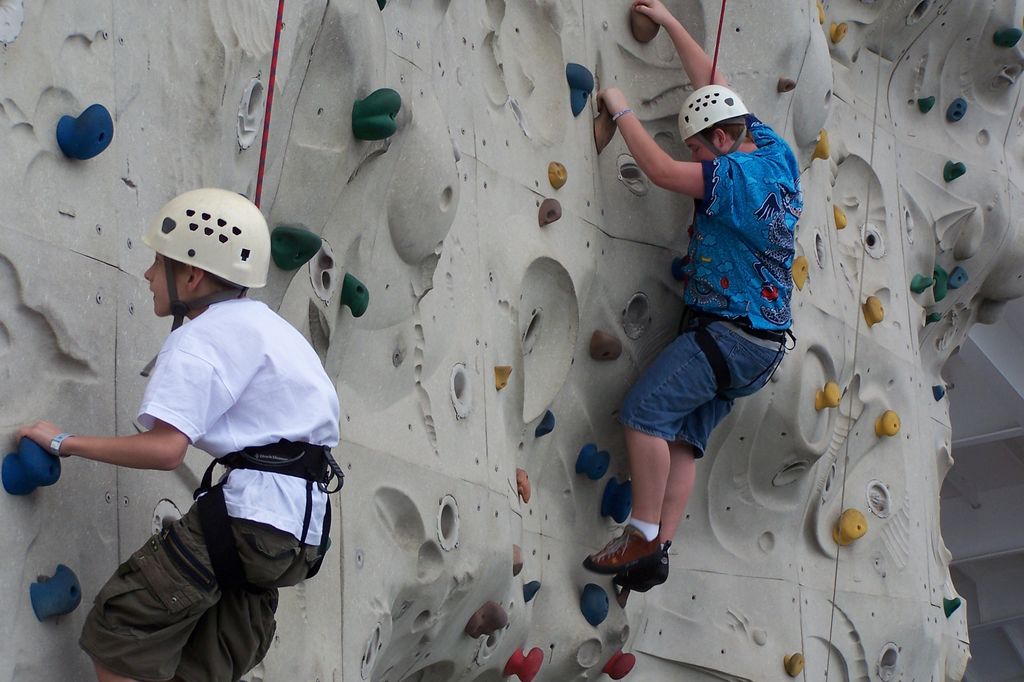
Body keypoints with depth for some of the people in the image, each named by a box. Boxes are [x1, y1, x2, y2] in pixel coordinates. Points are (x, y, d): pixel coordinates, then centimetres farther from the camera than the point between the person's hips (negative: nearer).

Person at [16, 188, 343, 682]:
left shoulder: (200, 339, -10)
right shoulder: (262, 322, 19)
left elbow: (165, 449, -22)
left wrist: (65, 443, -13)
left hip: (251, 513, -10)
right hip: (301, 529, 10)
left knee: (115, 639, -6)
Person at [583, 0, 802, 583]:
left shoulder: (735, 175, -16)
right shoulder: (777, 154, 11)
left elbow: (660, 169, -21)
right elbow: (712, 85, 20)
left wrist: (621, 109, -7)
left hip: (727, 333, -10)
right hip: (762, 342, 10)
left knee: (646, 411, -15)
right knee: (684, 439, 3)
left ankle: (645, 535, -15)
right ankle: (658, 551, -3)